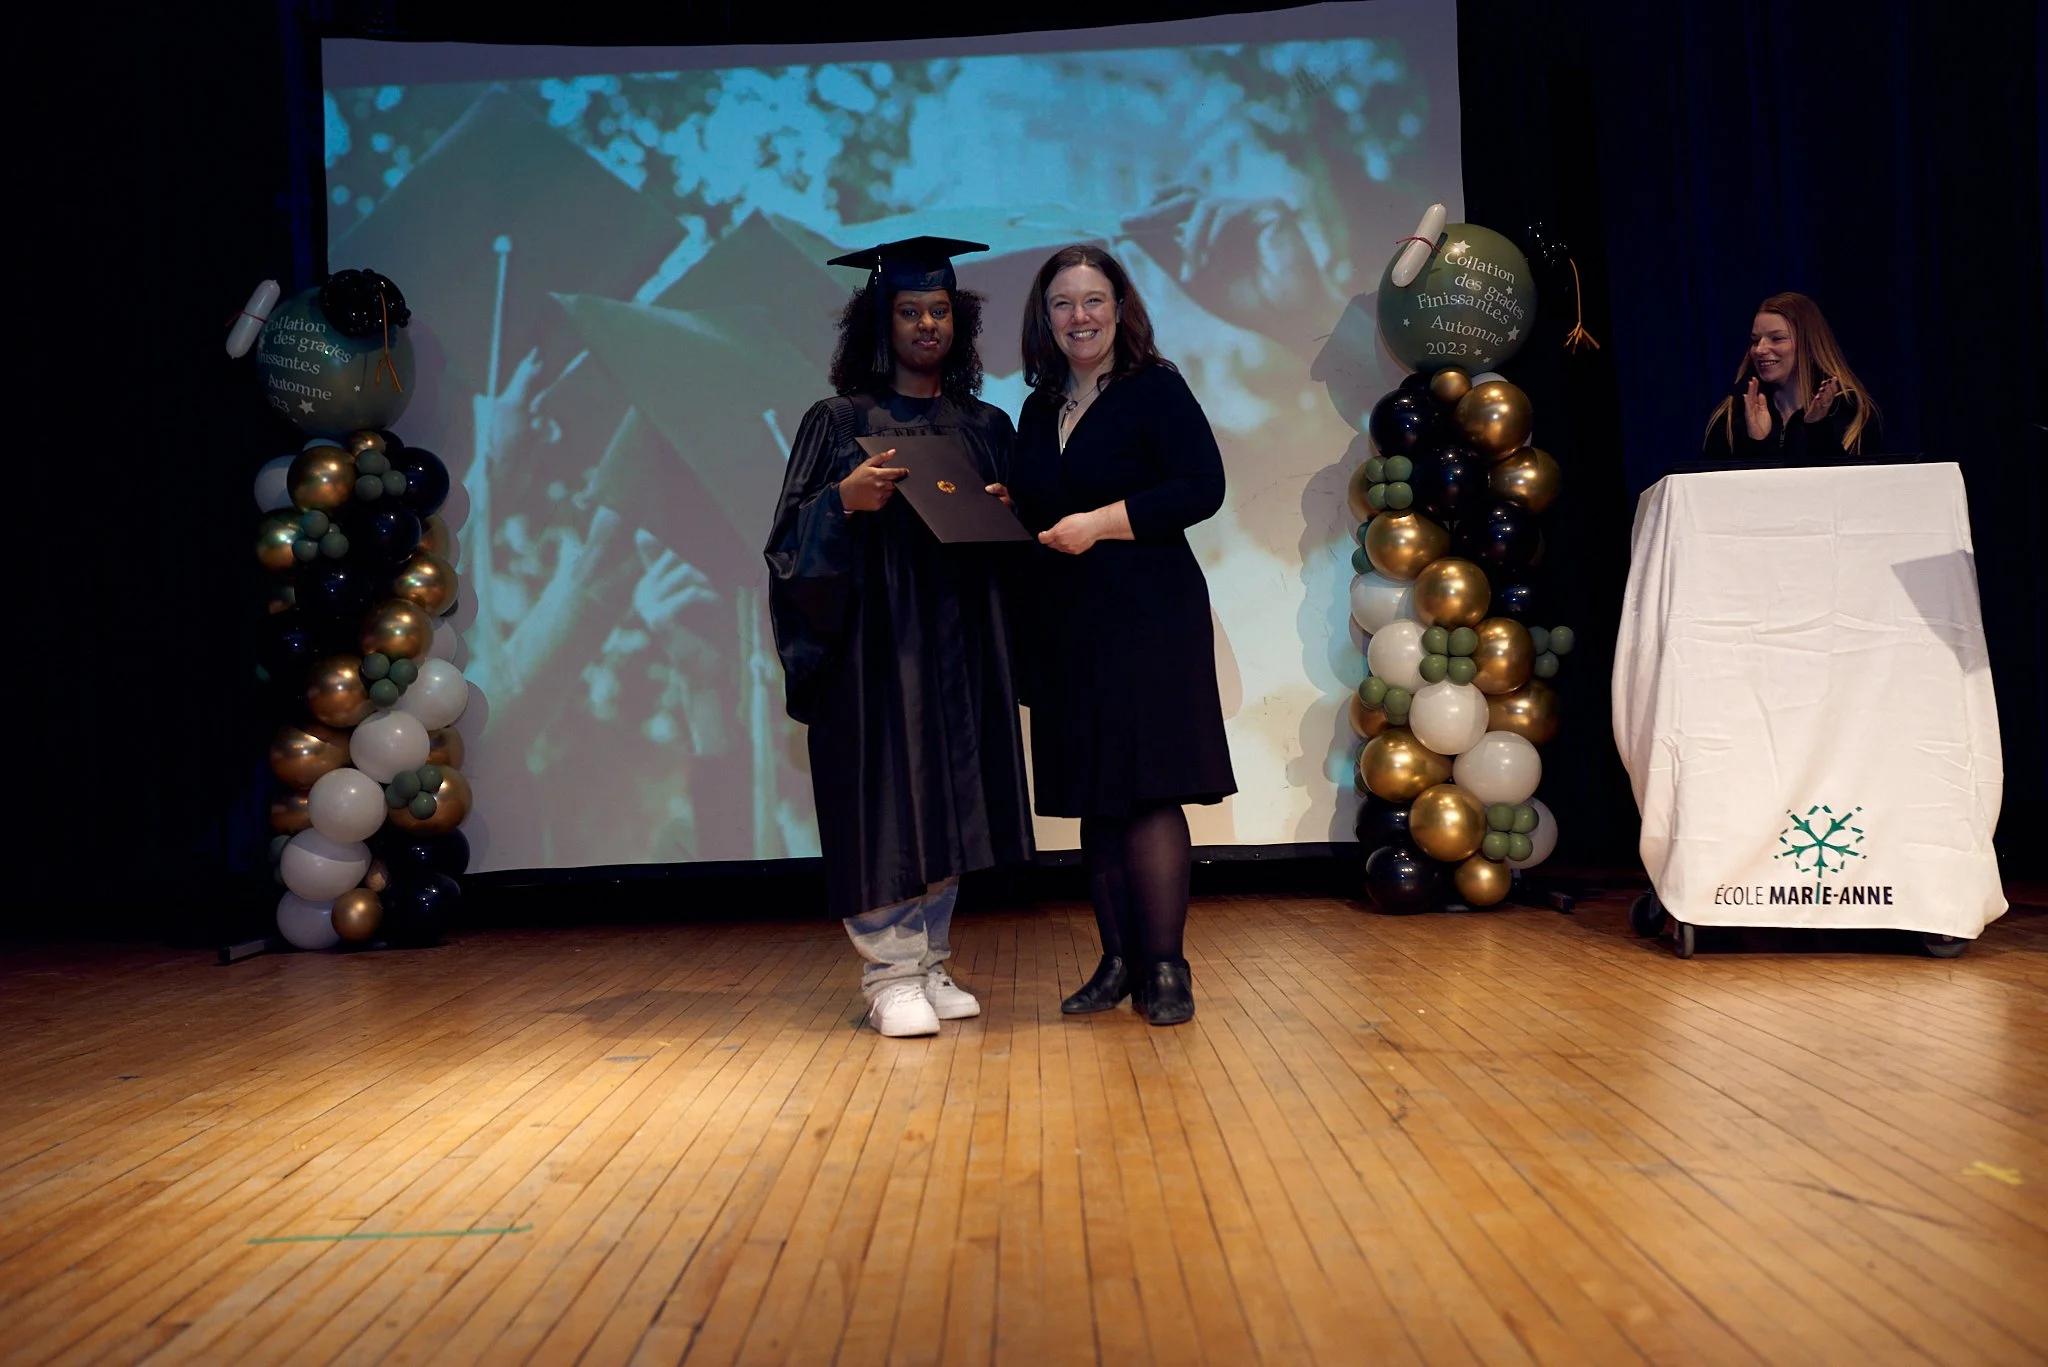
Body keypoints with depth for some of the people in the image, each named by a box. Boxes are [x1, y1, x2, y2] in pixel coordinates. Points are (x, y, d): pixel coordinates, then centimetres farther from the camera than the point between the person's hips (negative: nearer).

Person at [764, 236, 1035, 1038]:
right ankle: (890, 974, 2)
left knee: (946, 801, 6)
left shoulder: (987, 427, 14)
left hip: (960, 640, 4)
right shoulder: (840, 422, 3)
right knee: (886, 801, -6)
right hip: (875, 640, -4)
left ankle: (930, 964, 15)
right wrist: (846, 500, -20)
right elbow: (796, 539, -3)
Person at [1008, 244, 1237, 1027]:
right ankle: (1117, 963, 12)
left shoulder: (1155, 389, -1)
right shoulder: (1039, 412, 16)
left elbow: (1202, 487, -13)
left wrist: (1101, 522, -17)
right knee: (1093, 799, 6)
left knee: (1147, 791, -9)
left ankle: (1165, 969, -2)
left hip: (1147, 619, -6)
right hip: (1067, 630, 6)